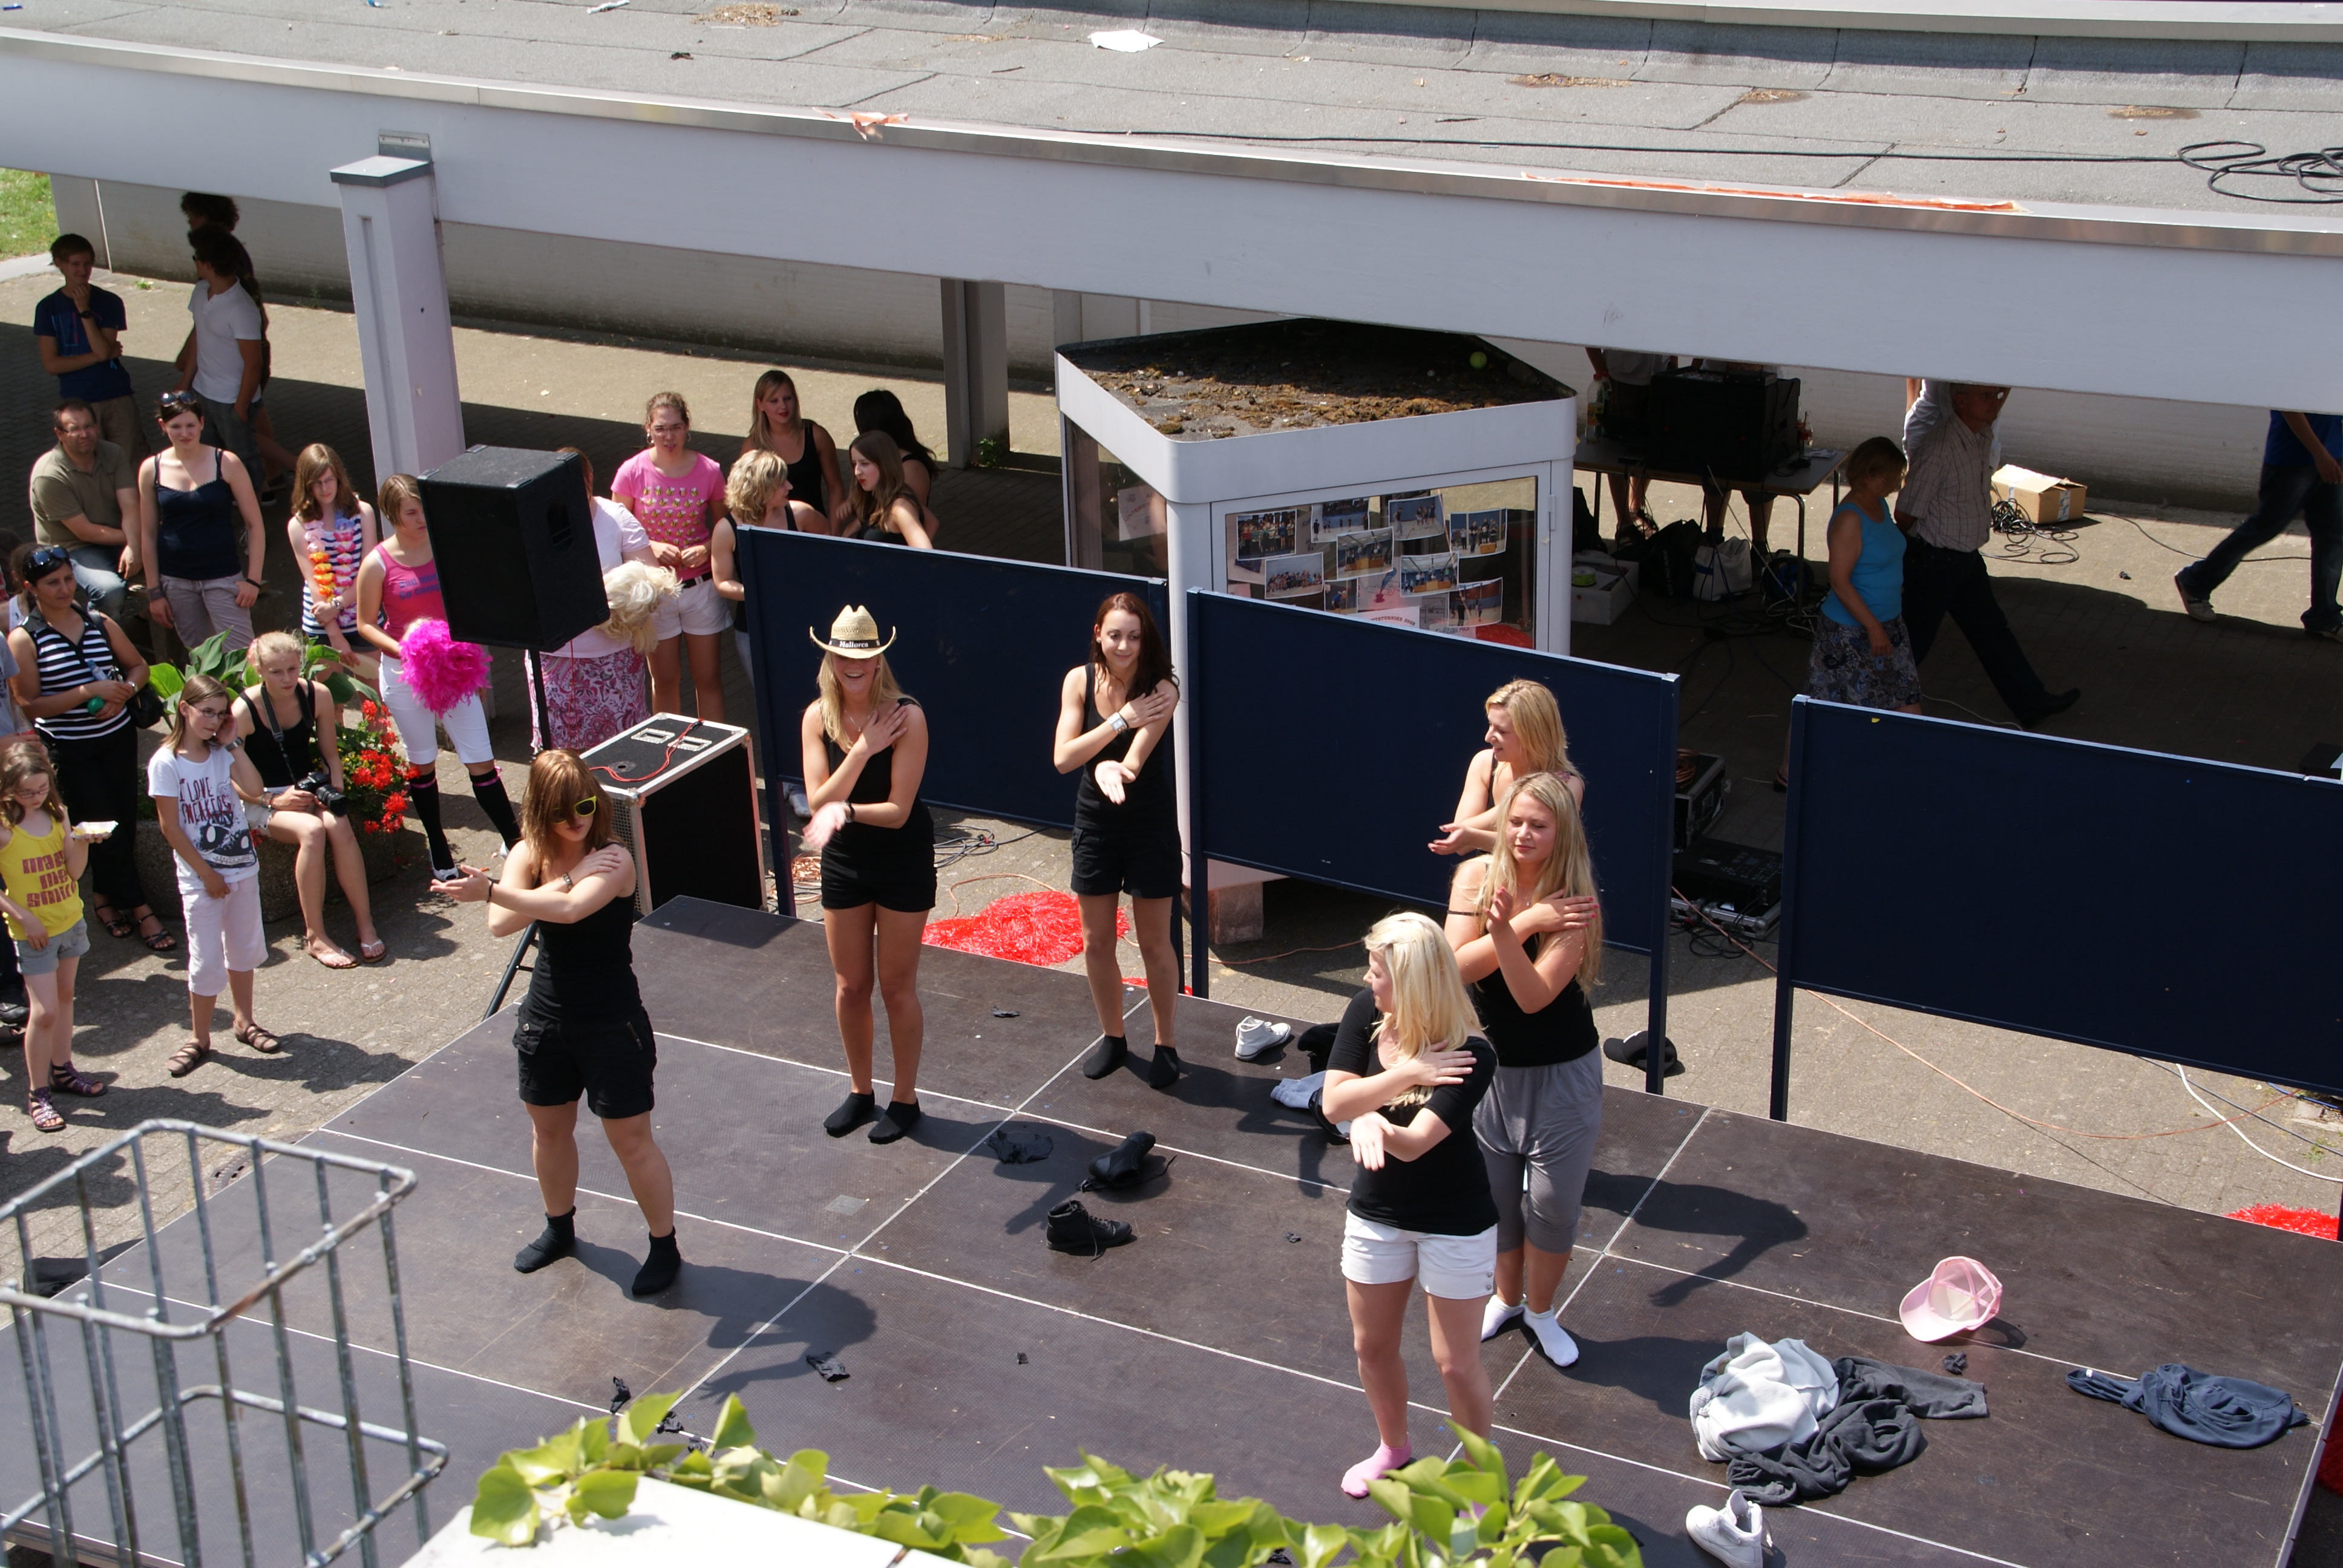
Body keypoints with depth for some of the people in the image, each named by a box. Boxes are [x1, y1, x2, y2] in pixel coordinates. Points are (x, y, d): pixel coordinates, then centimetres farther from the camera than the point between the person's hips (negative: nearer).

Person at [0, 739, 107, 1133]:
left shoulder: (57, 814, -3)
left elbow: (75, 871, -6)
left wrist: (81, 841, -24)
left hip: (70, 920, 6)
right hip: (33, 931, -6)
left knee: (65, 997, 19)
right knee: (45, 1011, -7)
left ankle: (62, 1070, 35)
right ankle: (37, 1093, 4)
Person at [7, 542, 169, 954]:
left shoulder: (99, 623, 5)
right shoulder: (23, 640, -8)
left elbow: (138, 665, 15)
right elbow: (29, 705, -13)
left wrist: (124, 692, -8)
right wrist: (89, 691, -21)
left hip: (117, 738, 4)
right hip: (69, 752, -4)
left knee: (125, 822, 4)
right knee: (108, 828, -5)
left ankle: (105, 897, 26)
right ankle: (140, 910, 7)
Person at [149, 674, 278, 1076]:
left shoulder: (223, 753, 1)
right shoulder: (166, 762, -13)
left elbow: (253, 790, -15)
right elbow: (170, 827, -12)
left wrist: (232, 744, -13)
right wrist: (206, 873, -12)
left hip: (242, 866, 5)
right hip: (200, 876, -5)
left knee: (244, 950, 16)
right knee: (206, 960, 1)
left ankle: (244, 1020, 32)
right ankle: (199, 1037, 14)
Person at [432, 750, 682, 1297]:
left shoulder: (614, 860, -20)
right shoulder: (528, 855, -5)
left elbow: (569, 910, -39)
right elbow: (502, 924, -22)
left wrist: (488, 890, -46)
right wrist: (570, 877, -30)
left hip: (612, 1025, -5)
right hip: (546, 1020, 6)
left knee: (631, 1140, 3)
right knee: (549, 1128, 22)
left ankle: (664, 1247, 20)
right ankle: (559, 1228, 45)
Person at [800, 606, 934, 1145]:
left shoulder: (906, 717, -19)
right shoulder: (818, 717, -8)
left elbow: (898, 810, -20)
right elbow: (819, 802, -16)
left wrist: (844, 809, -33)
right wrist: (863, 749, -24)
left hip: (903, 862, -4)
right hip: (843, 860, 4)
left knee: (897, 986, 6)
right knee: (850, 985, 14)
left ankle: (905, 1099, 22)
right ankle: (860, 1092, 32)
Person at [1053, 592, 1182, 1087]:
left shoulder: (1160, 688, -17)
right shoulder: (1079, 681, -8)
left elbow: (1137, 756, -29)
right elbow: (1064, 758, -15)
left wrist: (1115, 769, -52)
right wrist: (1121, 719, -24)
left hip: (1151, 827, -3)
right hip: (1095, 825, 3)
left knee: (1155, 944, 5)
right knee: (1096, 942, 13)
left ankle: (1165, 1043, 21)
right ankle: (1111, 1037, 32)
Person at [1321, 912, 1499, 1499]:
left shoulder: (1471, 1056, -27)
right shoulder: (1365, 1014, -13)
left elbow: (1414, 1143, -33)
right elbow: (1334, 1102, -20)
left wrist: (1368, 1117, -52)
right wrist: (1406, 1073, -31)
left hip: (1454, 1224, -5)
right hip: (1376, 1213, 5)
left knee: (1456, 1363, 6)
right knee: (1372, 1346, 20)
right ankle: (1393, 1449, 46)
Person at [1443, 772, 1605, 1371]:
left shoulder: (1573, 901, -19)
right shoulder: (1477, 876, -10)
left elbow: (1534, 997, -26)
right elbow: (1458, 966, -20)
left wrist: (1505, 931, -40)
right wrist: (1527, 923, -28)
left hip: (1561, 1075, -3)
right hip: (1490, 1067, 3)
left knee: (1552, 1203, 5)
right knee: (1495, 1196, 15)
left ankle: (1540, 1310, 30)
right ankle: (1506, 1298, 41)